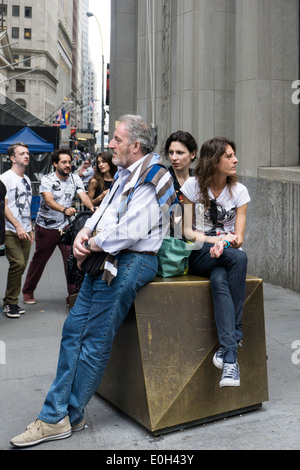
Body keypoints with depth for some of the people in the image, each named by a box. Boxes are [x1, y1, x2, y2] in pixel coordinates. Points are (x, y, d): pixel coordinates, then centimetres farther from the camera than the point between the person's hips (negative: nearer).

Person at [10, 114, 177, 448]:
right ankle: (55, 414, 16)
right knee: (74, 329, 7)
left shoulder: (151, 179, -12)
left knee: (95, 341, -4)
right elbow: (104, 211, 20)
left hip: (130, 262, -9)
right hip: (106, 259, 10)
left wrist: (91, 246, -9)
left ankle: (65, 417, 11)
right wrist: (83, 234, 0)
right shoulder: (125, 174, 18)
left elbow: (130, 232, -20)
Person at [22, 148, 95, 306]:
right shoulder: (47, 180, -11)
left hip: (66, 226, 3)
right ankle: (28, 291, 29)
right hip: (46, 226, -3)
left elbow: (83, 195, -12)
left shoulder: (75, 179, 3)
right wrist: (64, 209, -45)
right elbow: (49, 201, -26)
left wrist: (92, 207, -33)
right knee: (39, 260, 10)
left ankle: (74, 293, 4)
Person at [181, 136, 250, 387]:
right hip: (199, 256, -2)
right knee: (239, 257, -35)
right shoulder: (193, 185, -1)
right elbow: (186, 231, -4)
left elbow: (238, 238, -1)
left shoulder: (239, 191, 4)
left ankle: (229, 349, -27)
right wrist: (216, 239, -19)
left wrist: (226, 243, -24)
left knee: (220, 281, -36)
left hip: (228, 255, 2)